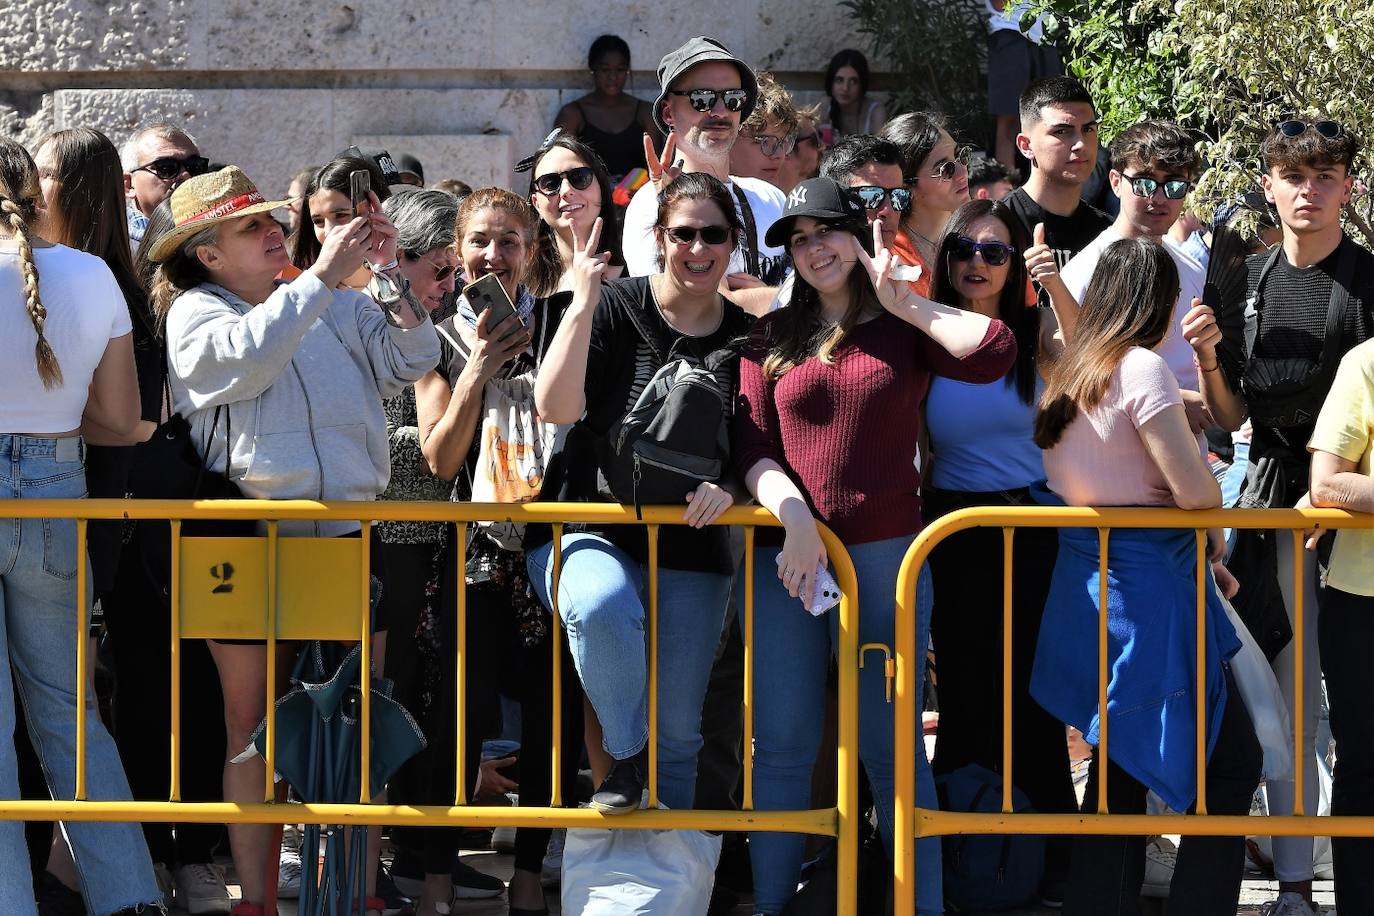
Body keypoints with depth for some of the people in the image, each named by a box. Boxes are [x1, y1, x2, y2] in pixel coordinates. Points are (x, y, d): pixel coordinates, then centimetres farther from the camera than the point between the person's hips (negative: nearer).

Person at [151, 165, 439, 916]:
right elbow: (246, 357, -18)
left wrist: (387, 275, -7)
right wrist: (322, 276, -17)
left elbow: (412, 358, 5)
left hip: (348, 536, 3)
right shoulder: (194, 312, 1)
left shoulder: (340, 309, 11)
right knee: (252, 733, 5)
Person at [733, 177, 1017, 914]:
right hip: (789, 550, 2)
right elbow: (751, 443, 3)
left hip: (886, 551, -2)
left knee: (891, 744, 0)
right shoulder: (772, 338, 11)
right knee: (782, 746, 3)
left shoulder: (907, 328, 7)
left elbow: (995, 351, -11)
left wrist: (902, 301, -3)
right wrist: (794, 515, -14)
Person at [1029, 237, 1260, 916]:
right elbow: (1193, 488, -18)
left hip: (1086, 587, 9)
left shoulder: (1066, 372, 9)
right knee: (1231, 763, 0)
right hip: (1149, 588, -9)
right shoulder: (1142, 368, -15)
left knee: (1120, 768, 16)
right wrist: (1215, 512, 3)